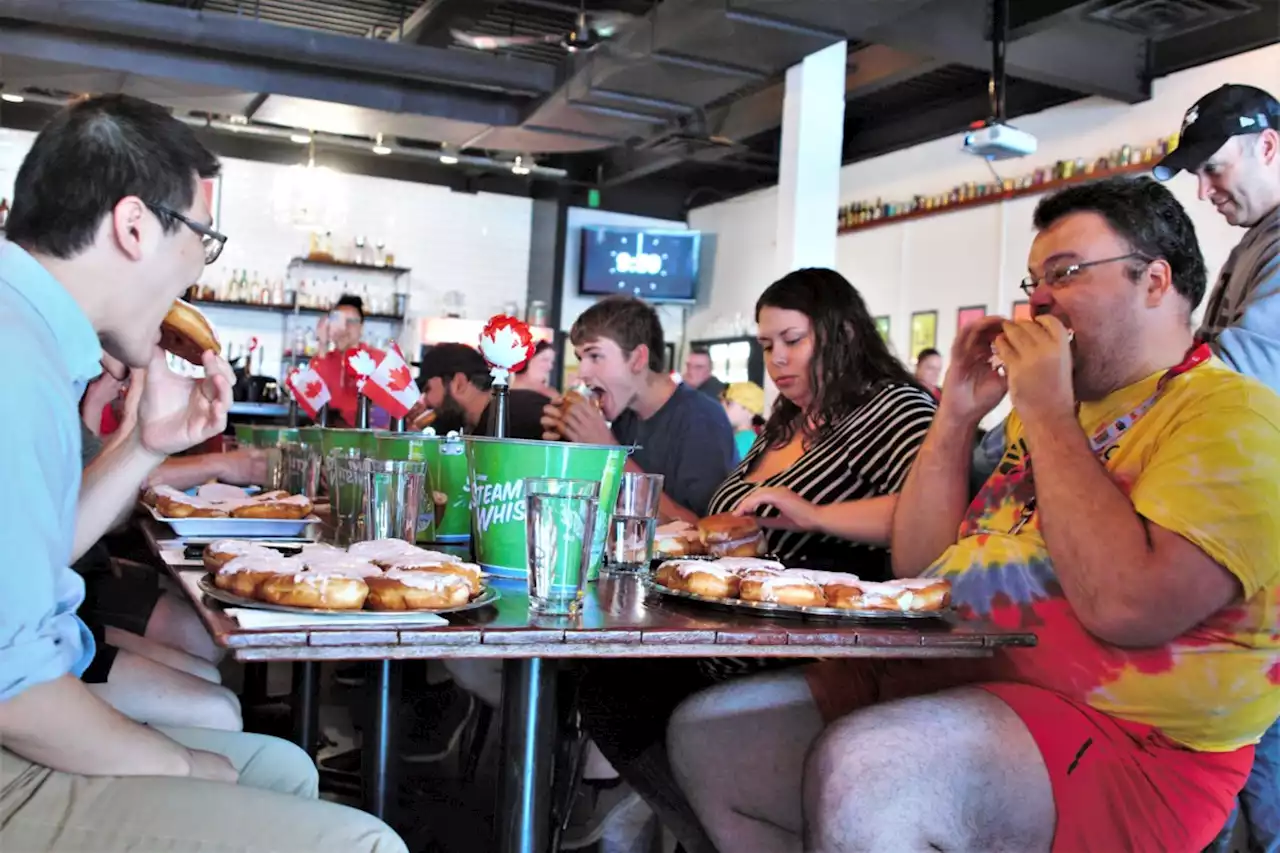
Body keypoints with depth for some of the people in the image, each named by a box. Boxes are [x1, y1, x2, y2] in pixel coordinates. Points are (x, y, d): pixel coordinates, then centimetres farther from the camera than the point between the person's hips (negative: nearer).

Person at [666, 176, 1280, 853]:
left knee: (861, 773, -36)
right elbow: (915, 565, 16)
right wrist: (957, 413, 5)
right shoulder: (1048, 407, 18)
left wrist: (1047, 413, -14)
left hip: (1116, 740, -8)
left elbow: (1128, 605, -24)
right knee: (705, 736, 1)